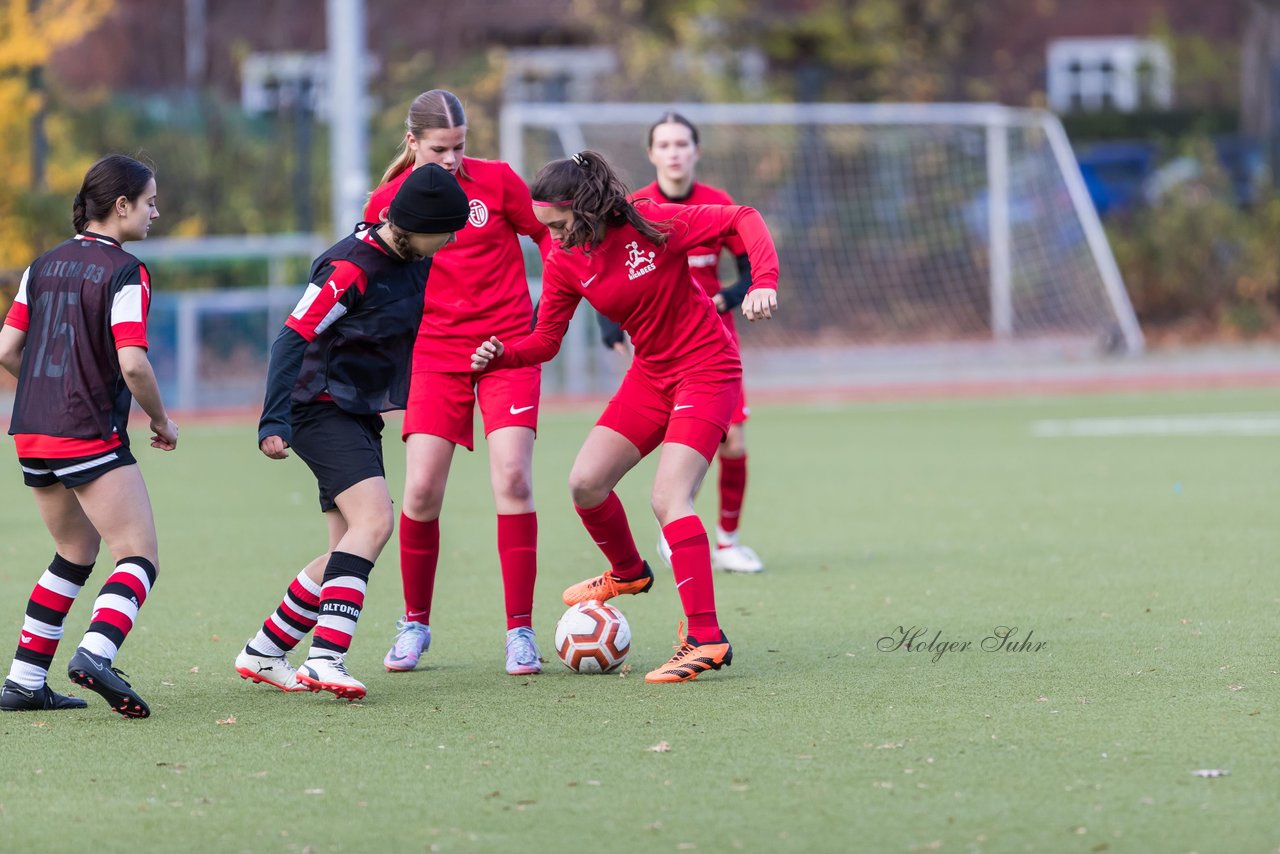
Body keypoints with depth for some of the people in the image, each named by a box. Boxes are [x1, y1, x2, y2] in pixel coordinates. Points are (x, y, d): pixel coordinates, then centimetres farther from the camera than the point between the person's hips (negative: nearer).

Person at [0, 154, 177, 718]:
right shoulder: (125, 273, -10)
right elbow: (132, 364, -17)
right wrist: (161, 421, -2)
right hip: (91, 437, -7)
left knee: (76, 555, 21)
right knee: (139, 558, -4)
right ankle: (95, 655, -28)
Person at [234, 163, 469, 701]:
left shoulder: (413, 261, 6)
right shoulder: (350, 268, -20)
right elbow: (293, 339, -21)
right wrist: (274, 423, -28)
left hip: (361, 415, 9)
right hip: (323, 409, -9)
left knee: (350, 547, 8)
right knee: (374, 520, -25)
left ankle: (262, 654, 18)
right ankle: (326, 658, -32)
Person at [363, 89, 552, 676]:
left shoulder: (497, 180, -2)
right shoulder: (389, 203, 1)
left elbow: (545, 231, 11)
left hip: (509, 346, -1)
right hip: (436, 353, 1)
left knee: (512, 478, -14)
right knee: (421, 490, -8)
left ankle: (520, 631, -6)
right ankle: (415, 623, 14)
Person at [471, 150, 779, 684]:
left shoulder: (652, 225, -22)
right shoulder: (564, 263, -6)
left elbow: (742, 219, -17)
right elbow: (546, 340, 0)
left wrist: (764, 281, -31)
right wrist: (501, 356, -20)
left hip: (706, 369, -6)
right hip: (651, 373, 6)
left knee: (668, 499, -20)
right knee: (585, 483, -1)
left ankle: (706, 640, -20)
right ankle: (628, 572, 31)